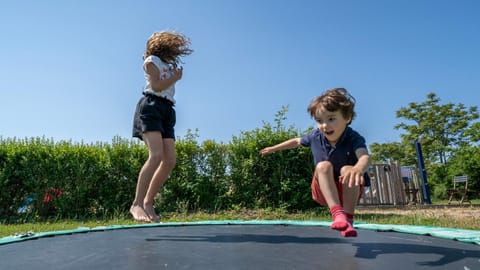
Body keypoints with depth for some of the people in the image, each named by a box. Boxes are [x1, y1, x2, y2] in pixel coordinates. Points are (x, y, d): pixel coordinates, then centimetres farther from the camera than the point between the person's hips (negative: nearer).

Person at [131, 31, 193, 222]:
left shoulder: (169, 65, 30)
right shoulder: (152, 60, 10)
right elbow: (156, 86, -6)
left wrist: (175, 74, 22)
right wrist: (175, 78, 4)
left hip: (167, 111, 7)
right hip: (151, 108, -7)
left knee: (170, 161, -8)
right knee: (156, 155, -26)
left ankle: (148, 203, -1)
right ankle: (136, 204, -23)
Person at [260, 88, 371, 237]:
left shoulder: (354, 138, -22)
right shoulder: (316, 136, -9)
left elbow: (365, 157, -44)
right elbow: (298, 141, 13)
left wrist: (359, 168, -69)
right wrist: (274, 148, 22)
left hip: (349, 190, -2)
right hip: (324, 190, 2)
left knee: (347, 170, -34)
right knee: (323, 166, -30)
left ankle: (348, 219, -30)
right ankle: (337, 213, -41)